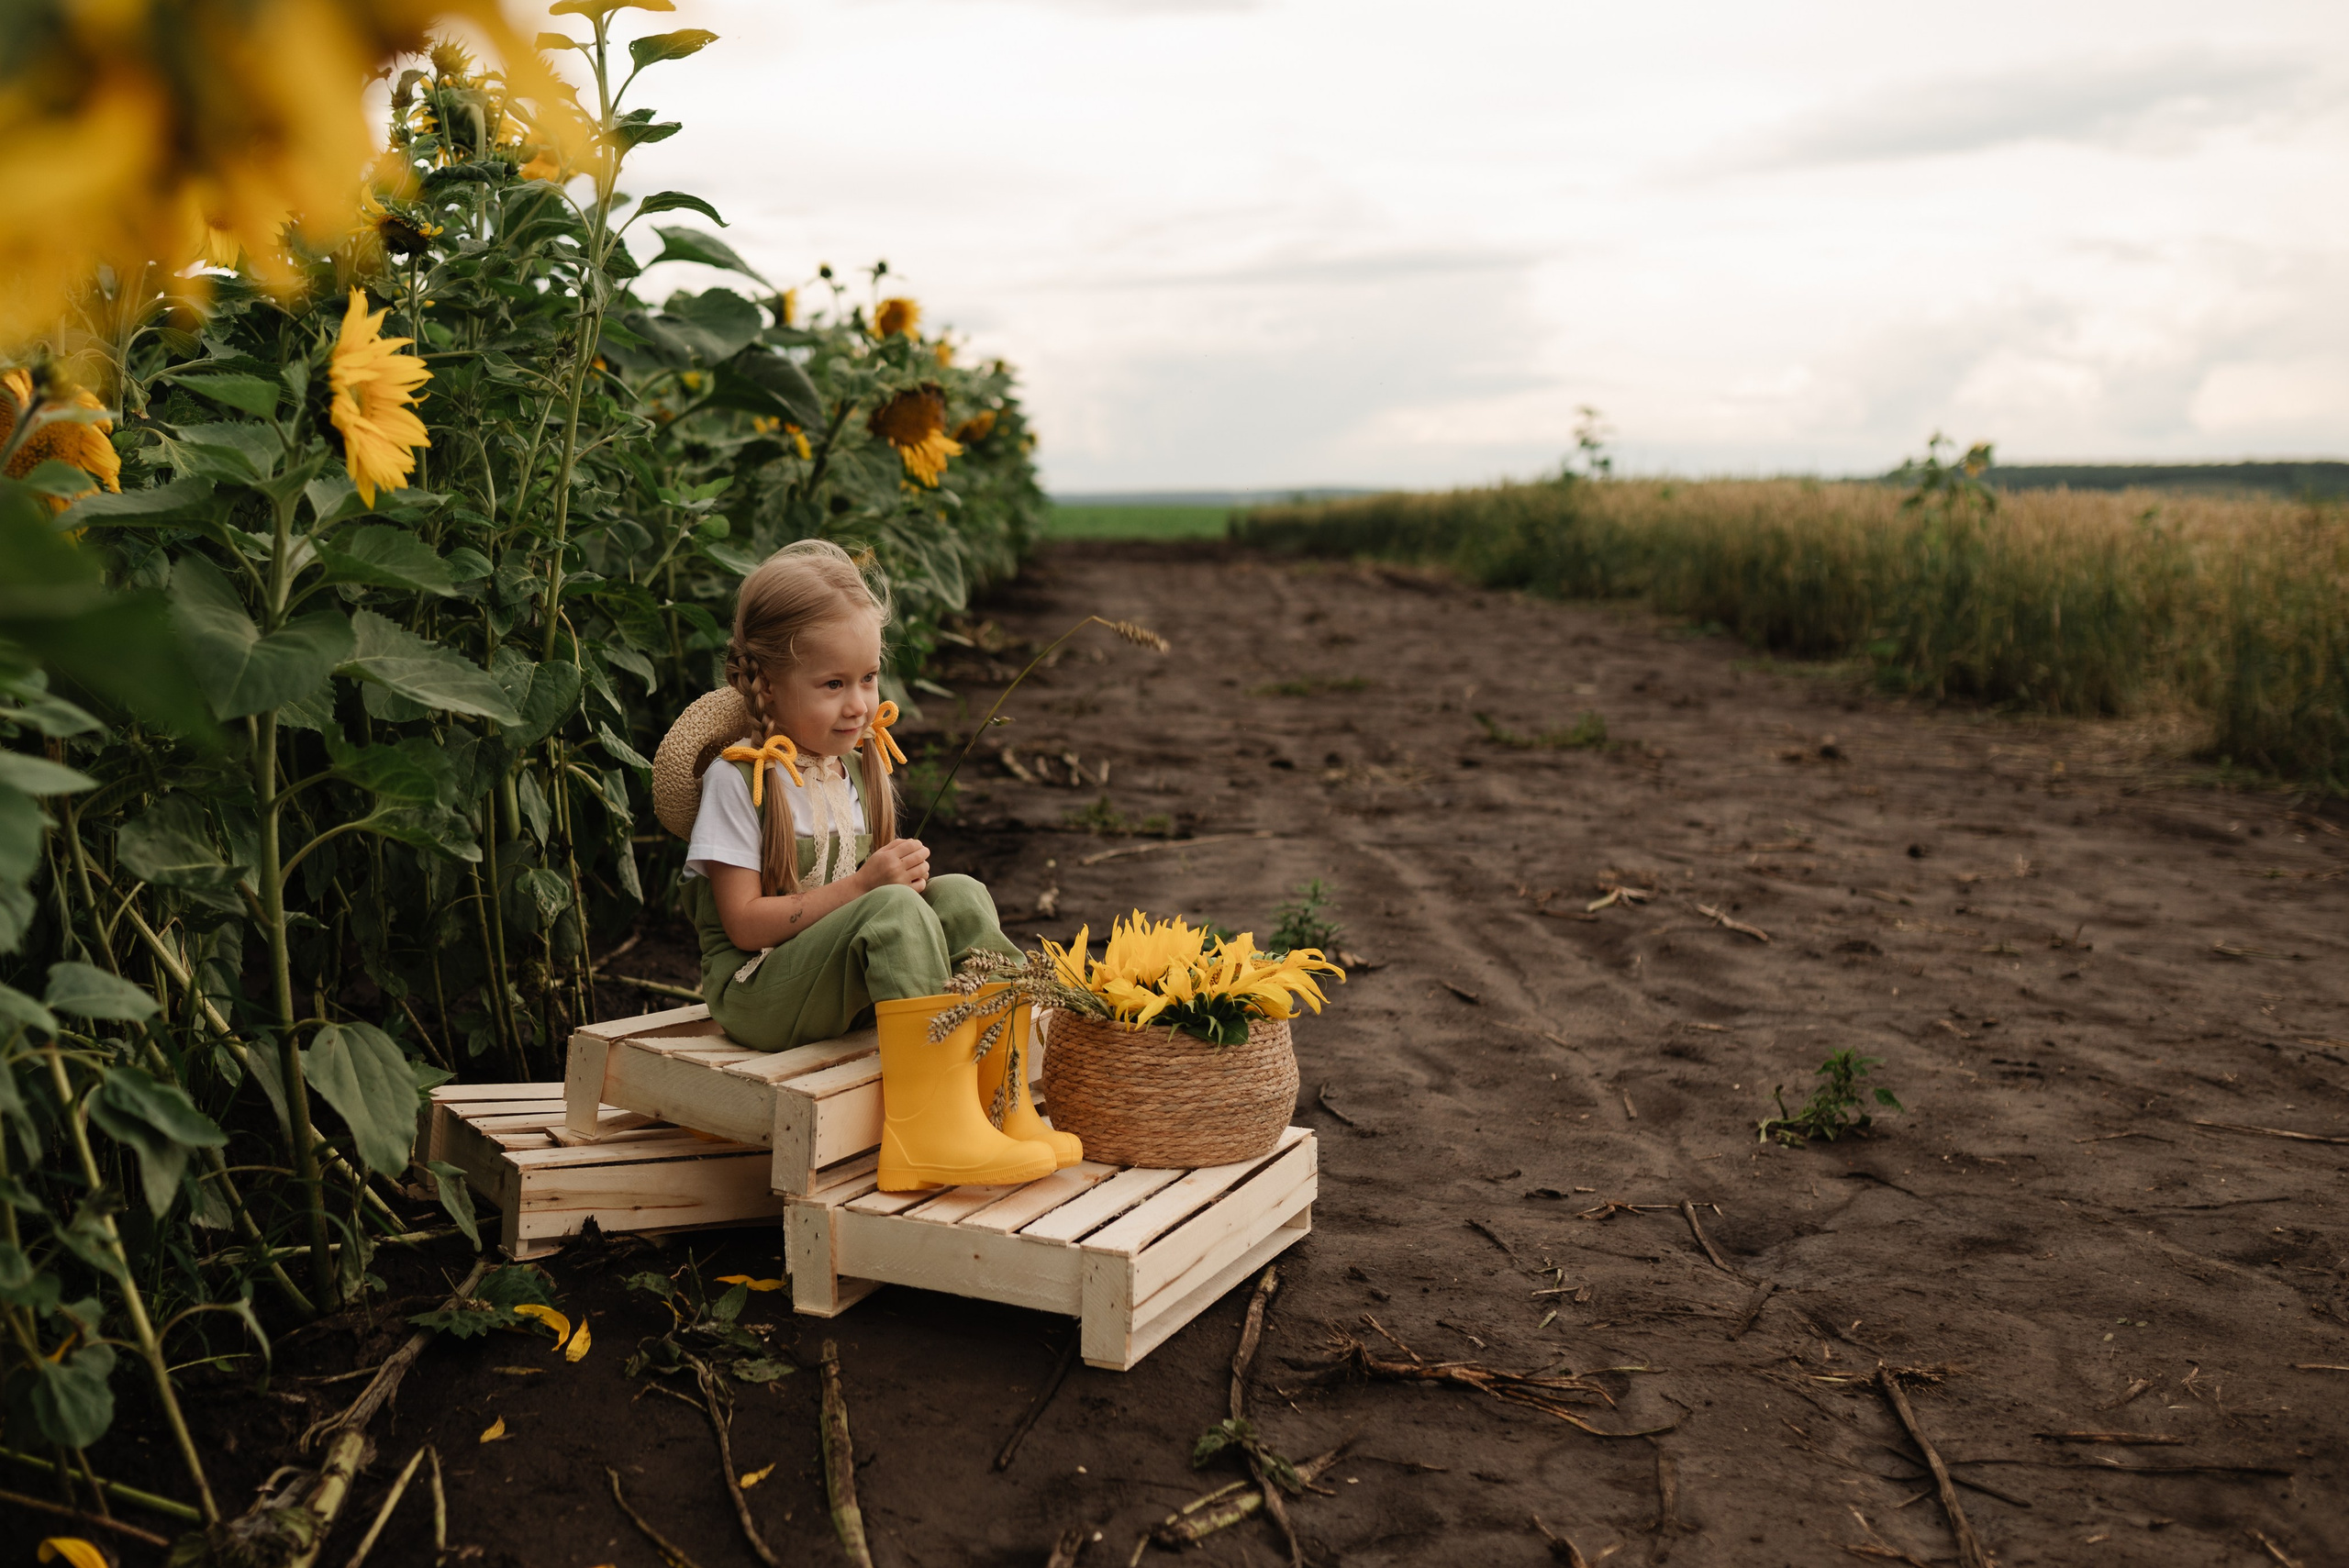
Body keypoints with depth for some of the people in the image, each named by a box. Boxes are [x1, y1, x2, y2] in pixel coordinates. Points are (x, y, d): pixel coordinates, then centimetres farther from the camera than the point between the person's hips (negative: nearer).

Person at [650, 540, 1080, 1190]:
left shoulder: (854, 769, 10)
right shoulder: (739, 777, -13)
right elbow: (744, 923, -17)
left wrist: (902, 876, -8)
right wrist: (864, 886, -22)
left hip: (843, 986, 7)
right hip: (755, 992, -7)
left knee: (960, 896, -14)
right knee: (894, 911, -31)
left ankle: (1007, 1107, -15)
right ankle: (934, 1132, -33)